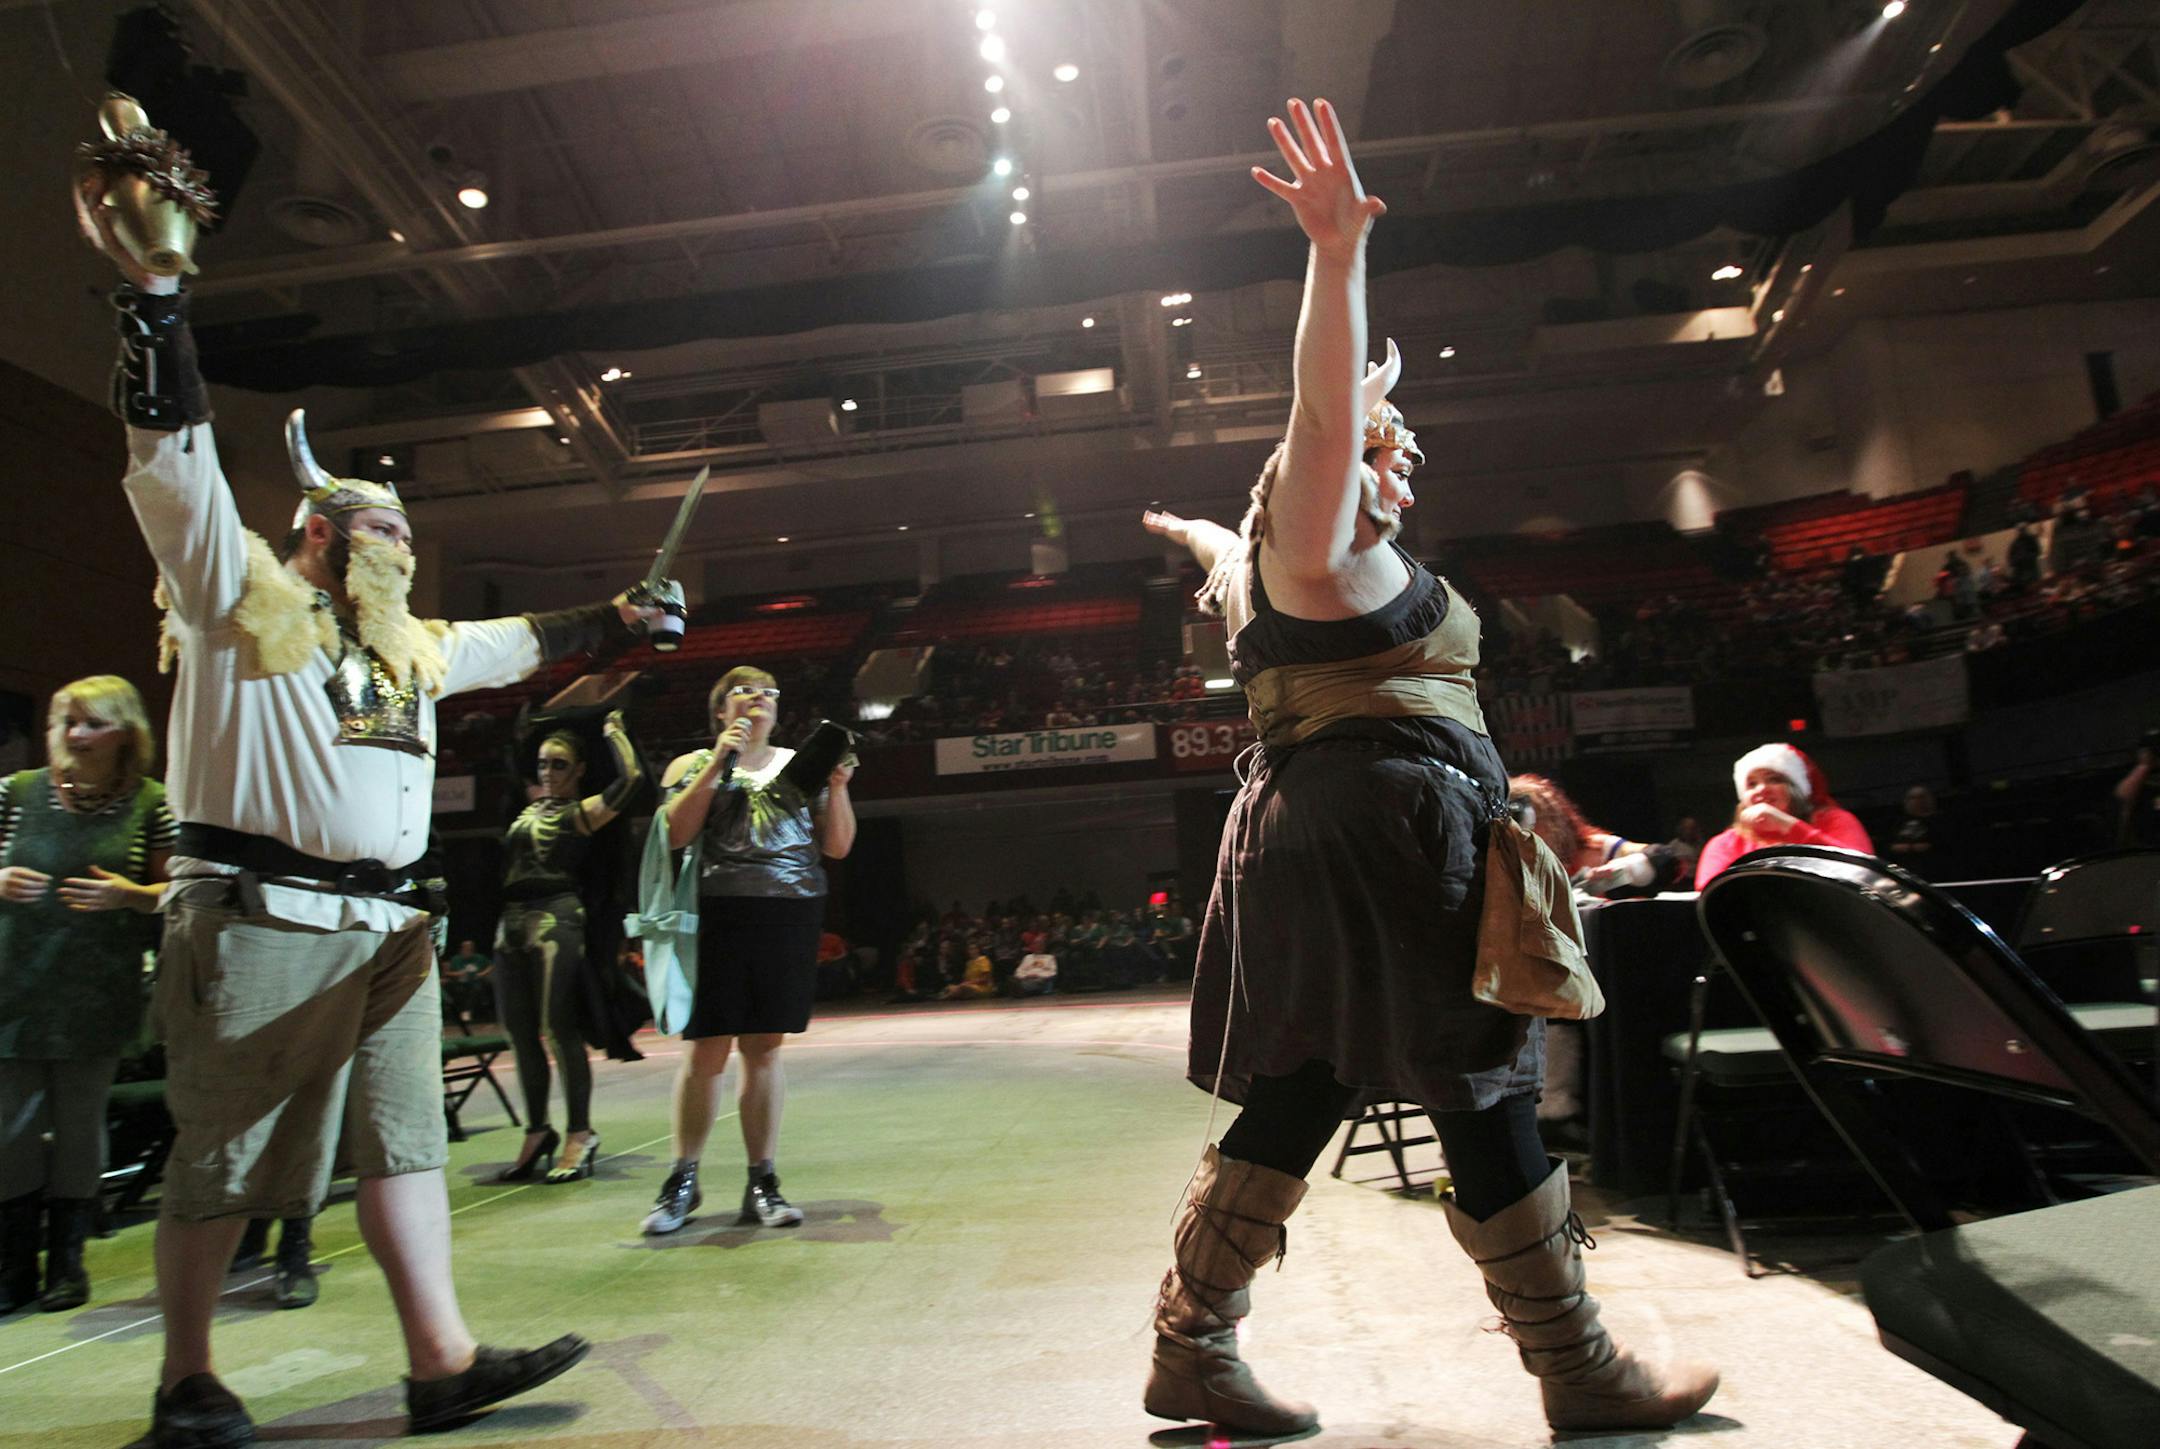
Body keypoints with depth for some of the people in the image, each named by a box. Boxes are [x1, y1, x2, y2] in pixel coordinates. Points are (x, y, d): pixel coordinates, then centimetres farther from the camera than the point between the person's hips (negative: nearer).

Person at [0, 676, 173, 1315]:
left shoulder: (150, 803, -1)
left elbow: (172, 890, 3)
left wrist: (129, 894, -16)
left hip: (98, 996, -1)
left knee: (79, 1125, 7)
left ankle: (67, 1260, 19)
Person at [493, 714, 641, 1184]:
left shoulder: (582, 812, -2)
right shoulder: (528, 810, 17)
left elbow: (629, 776, -14)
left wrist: (613, 731, -4)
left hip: (556, 920, -7)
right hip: (512, 922, 7)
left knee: (561, 1028, -7)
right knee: (519, 1032, 8)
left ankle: (580, 1135, 2)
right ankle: (537, 1132, 19)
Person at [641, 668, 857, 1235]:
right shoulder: (694, 764, 11)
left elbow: (838, 846, 12)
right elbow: (675, 833, -6)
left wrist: (837, 788, -4)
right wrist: (718, 763, -9)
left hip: (791, 917, 2)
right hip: (719, 916, -2)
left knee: (764, 1048, 5)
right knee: (705, 1051, -1)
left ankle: (762, 1181, 13)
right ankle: (683, 1180, 14)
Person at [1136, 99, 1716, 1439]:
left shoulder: (1270, 561, 23)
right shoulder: (1324, 544, -4)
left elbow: (1224, 551, 46)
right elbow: (1326, 403, -21)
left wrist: (1198, 536, 67)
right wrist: (1337, 253, -29)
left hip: (1332, 848, 10)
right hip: (1380, 840, -10)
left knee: (1298, 1100, 9)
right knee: (1485, 1102, -2)